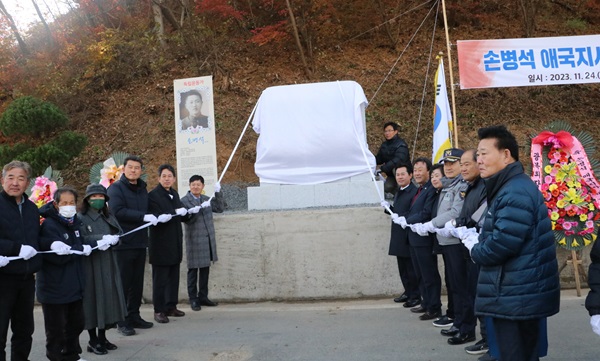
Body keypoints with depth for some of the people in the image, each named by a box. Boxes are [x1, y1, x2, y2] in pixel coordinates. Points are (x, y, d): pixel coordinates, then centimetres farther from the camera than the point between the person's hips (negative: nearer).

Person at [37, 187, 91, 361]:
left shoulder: (74, 221, 10)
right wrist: (82, 249, -17)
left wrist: (98, 242, -4)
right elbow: (57, 255, -24)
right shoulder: (49, 225, -16)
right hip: (55, 287, -8)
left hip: (74, 286, 8)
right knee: (56, 328, 4)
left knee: (76, 323, 18)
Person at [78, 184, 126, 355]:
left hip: (107, 264, 5)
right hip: (89, 265, -5)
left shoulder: (109, 217, 14)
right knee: (93, 300, -2)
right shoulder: (80, 218, -3)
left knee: (107, 299, 7)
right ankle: (93, 340, 10)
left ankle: (102, 337, 19)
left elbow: (119, 235, 6)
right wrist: (100, 240, -20)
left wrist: (110, 240, -13)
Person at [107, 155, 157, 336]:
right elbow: (118, 211, -20)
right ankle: (122, 321, 9)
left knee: (137, 282, 12)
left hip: (140, 242, 6)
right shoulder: (116, 188, -5)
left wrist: (156, 217, 5)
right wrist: (143, 216, -22)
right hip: (124, 244, -6)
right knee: (123, 283, 0)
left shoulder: (142, 189, 16)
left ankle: (134, 316, 22)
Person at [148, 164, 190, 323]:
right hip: (161, 243, -7)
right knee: (160, 278, -3)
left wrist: (185, 212, -3)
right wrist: (175, 213, -27)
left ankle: (171, 307, 21)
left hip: (175, 242, 7)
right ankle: (159, 310, 5)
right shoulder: (153, 195, -8)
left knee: (174, 276, 11)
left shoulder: (174, 194, 14)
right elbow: (154, 218, -16)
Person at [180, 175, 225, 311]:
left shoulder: (206, 199, 13)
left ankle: (203, 297, 21)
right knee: (193, 270, 0)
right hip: (194, 241, -5)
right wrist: (194, 212, -30)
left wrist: (218, 193, -3)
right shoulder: (184, 200, -4)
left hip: (208, 239, 6)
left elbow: (220, 208, 6)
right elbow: (186, 220, -12)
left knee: (205, 269, 11)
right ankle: (193, 299, 8)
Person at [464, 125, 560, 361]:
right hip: (521, 295, 11)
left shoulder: (515, 193, -20)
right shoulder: (510, 187, 14)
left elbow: (503, 242, -28)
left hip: (516, 297, -11)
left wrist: (475, 250, -9)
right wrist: (478, 241, 1)